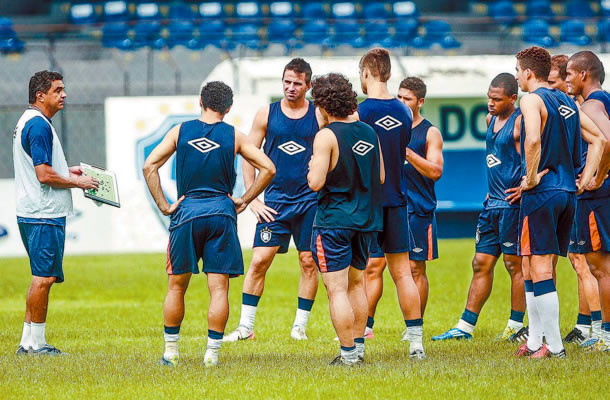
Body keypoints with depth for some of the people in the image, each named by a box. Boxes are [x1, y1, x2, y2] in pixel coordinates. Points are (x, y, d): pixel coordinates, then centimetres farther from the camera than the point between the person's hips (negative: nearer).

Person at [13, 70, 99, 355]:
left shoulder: (28, 122, 18)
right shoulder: (39, 125, -16)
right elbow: (44, 175, -20)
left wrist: (66, 171, 21)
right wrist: (77, 182, -9)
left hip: (32, 212, 11)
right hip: (44, 214, -11)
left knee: (43, 277, 14)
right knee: (44, 278, -7)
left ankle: (28, 342, 16)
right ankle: (36, 342, -4)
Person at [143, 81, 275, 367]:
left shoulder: (180, 131, 5)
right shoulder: (234, 136, 4)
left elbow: (149, 166, -1)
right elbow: (268, 168, 1)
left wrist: (163, 205, 2)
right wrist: (243, 201, 7)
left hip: (187, 212, 0)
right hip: (222, 213, 0)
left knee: (176, 286, 11)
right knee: (219, 288, 2)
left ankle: (170, 351, 14)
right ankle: (212, 352, -2)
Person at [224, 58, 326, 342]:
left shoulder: (319, 116, 2)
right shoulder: (266, 114, 3)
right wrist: (252, 199, -2)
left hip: (309, 200, 0)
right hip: (275, 201, 0)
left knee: (308, 263, 2)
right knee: (259, 261, -6)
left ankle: (300, 326, 13)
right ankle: (245, 326, 0)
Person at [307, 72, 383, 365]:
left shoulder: (326, 136, -14)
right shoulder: (369, 132, 6)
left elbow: (315, 182, -19)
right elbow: (381, 177, 13)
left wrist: (312, 168, 2)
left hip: (333, 221, -7)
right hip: (365, 220, 7)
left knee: (337, 289, -4)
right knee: (357, 284, 19)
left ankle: (348, 353, -7)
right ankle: (359, 347, 22)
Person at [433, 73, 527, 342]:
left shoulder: (521, 123, -13)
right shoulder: (491, 119, 14)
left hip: (512, 202, -9)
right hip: (493, 202, 9)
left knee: (515, 264, -2)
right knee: (481, 264, 8)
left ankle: (516, 326, 6)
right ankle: (465, 326, 10)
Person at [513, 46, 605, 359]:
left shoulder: (532, 99, -9)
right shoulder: (567, 102, 15)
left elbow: (533, 139, -26)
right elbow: (599, 139, 17)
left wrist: (531, 178, -15)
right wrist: (585, 178, 14)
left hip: (541, 192, -8)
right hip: (568, 192, 8)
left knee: (539, 269, -5)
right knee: (533, 268, 15)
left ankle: (554, 345, -8)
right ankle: (535, 341, 17)